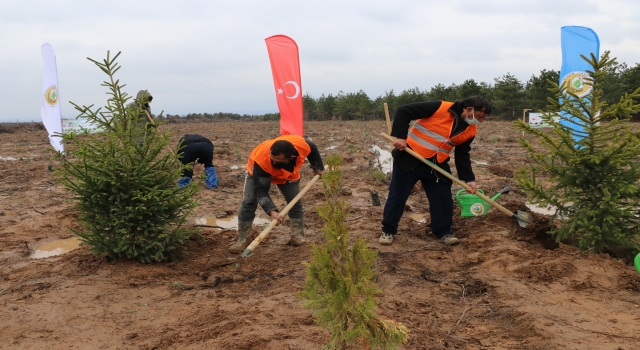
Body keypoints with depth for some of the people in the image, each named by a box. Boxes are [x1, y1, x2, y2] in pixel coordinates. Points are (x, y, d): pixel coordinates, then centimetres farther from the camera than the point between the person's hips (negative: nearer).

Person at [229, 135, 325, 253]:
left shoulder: (302, 145, -40)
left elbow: (313, 150, -12)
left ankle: (298, 236, 16)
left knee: (295, 202, -2)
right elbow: (260, 190, -40)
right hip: (259, 172, -3)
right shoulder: (261, 160, -47)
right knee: (248, 202, -15)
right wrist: (272, 211, -52)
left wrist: (318, 168, 3)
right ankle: (241, 240, -5)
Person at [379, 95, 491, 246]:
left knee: (443, 199, 5)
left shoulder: (470, 130, -1)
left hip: (436, 166, 6)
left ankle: (444, 232, 23)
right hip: (409, 159, -5)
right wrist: (400, 136, -24)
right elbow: (403, 111, -19)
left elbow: (462, 156, 7)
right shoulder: (440, 108, -21)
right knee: (397, 195, 2)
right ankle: (388, 231, 17)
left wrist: (469, 179, -4)